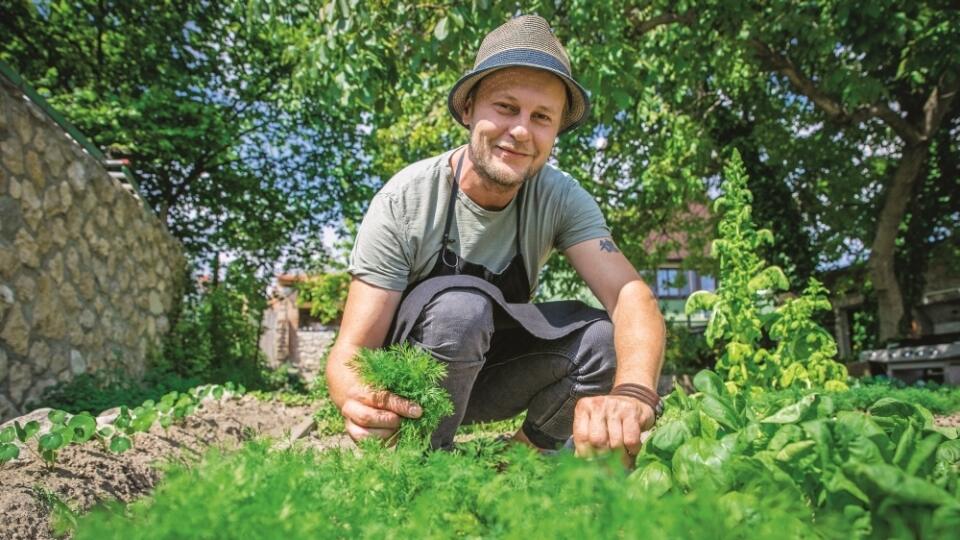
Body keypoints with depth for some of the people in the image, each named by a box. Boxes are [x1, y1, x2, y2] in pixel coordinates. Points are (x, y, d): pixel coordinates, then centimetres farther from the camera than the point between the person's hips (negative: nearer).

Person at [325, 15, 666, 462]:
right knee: (461, 305, -34)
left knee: (604, 335, -21)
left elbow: (632, 296, -27)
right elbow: (349, 352, -24)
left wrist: (633, 392, -48)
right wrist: (358, 401, -49)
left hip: (485, 371, 3)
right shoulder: (403, 202, -23)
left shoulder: (560, 197, -14)